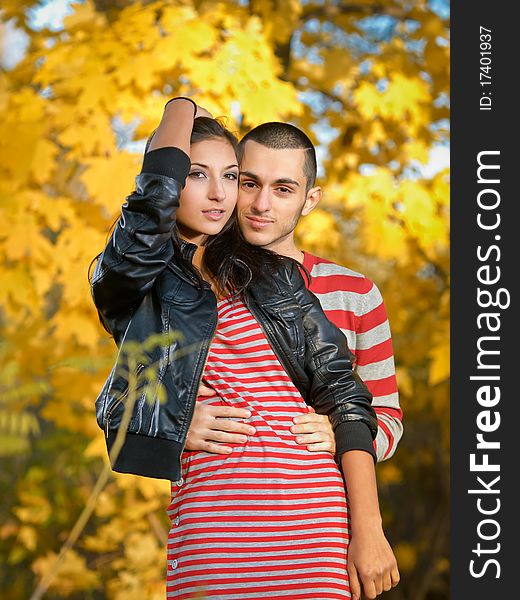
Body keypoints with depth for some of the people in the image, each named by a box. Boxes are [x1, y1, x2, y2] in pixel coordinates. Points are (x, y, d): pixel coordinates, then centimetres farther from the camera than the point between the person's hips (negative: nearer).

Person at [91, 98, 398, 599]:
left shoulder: (273, 274, 15)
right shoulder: (125, 287, 6)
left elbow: (341, 390, 8)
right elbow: (154, 202, -16)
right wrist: (181, 107, 4)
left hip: (312, 505, 3)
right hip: (210, 517, -2)